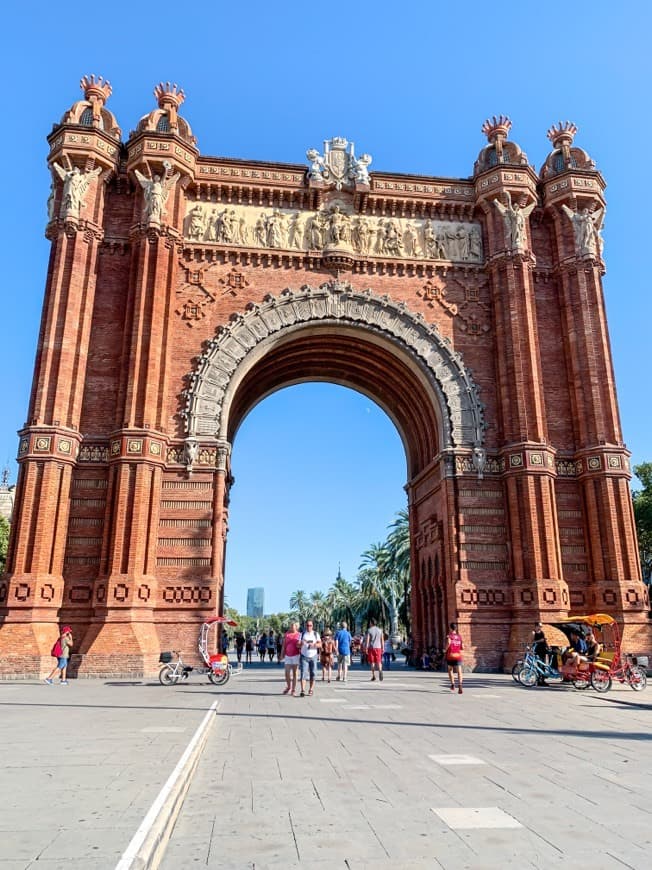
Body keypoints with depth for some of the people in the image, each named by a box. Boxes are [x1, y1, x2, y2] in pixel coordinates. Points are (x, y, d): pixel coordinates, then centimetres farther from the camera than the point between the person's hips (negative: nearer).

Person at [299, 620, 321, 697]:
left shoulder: (316, 634, 7)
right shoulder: (302, 634, 6)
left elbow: (320, 644, 0)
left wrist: (314, 645, -19)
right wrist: (301, 643, -21)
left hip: (313, 656, 1)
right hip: (304, 656, -1)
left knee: (313, 674, 1)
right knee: (303, 673, -11)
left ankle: (311, 689, 12)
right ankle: (303, 690, -15)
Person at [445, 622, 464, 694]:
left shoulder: (449, 635, -2)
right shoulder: (459, 636, 8)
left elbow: (448, 642, -23)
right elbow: (462, 648, 9)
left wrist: (445, 650, -8)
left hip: (450, 655, -1)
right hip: (458, 655, 1)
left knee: (450, 670, 20)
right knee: (459, 672, -9)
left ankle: (453, 684, 14)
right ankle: (460, 685, -29)